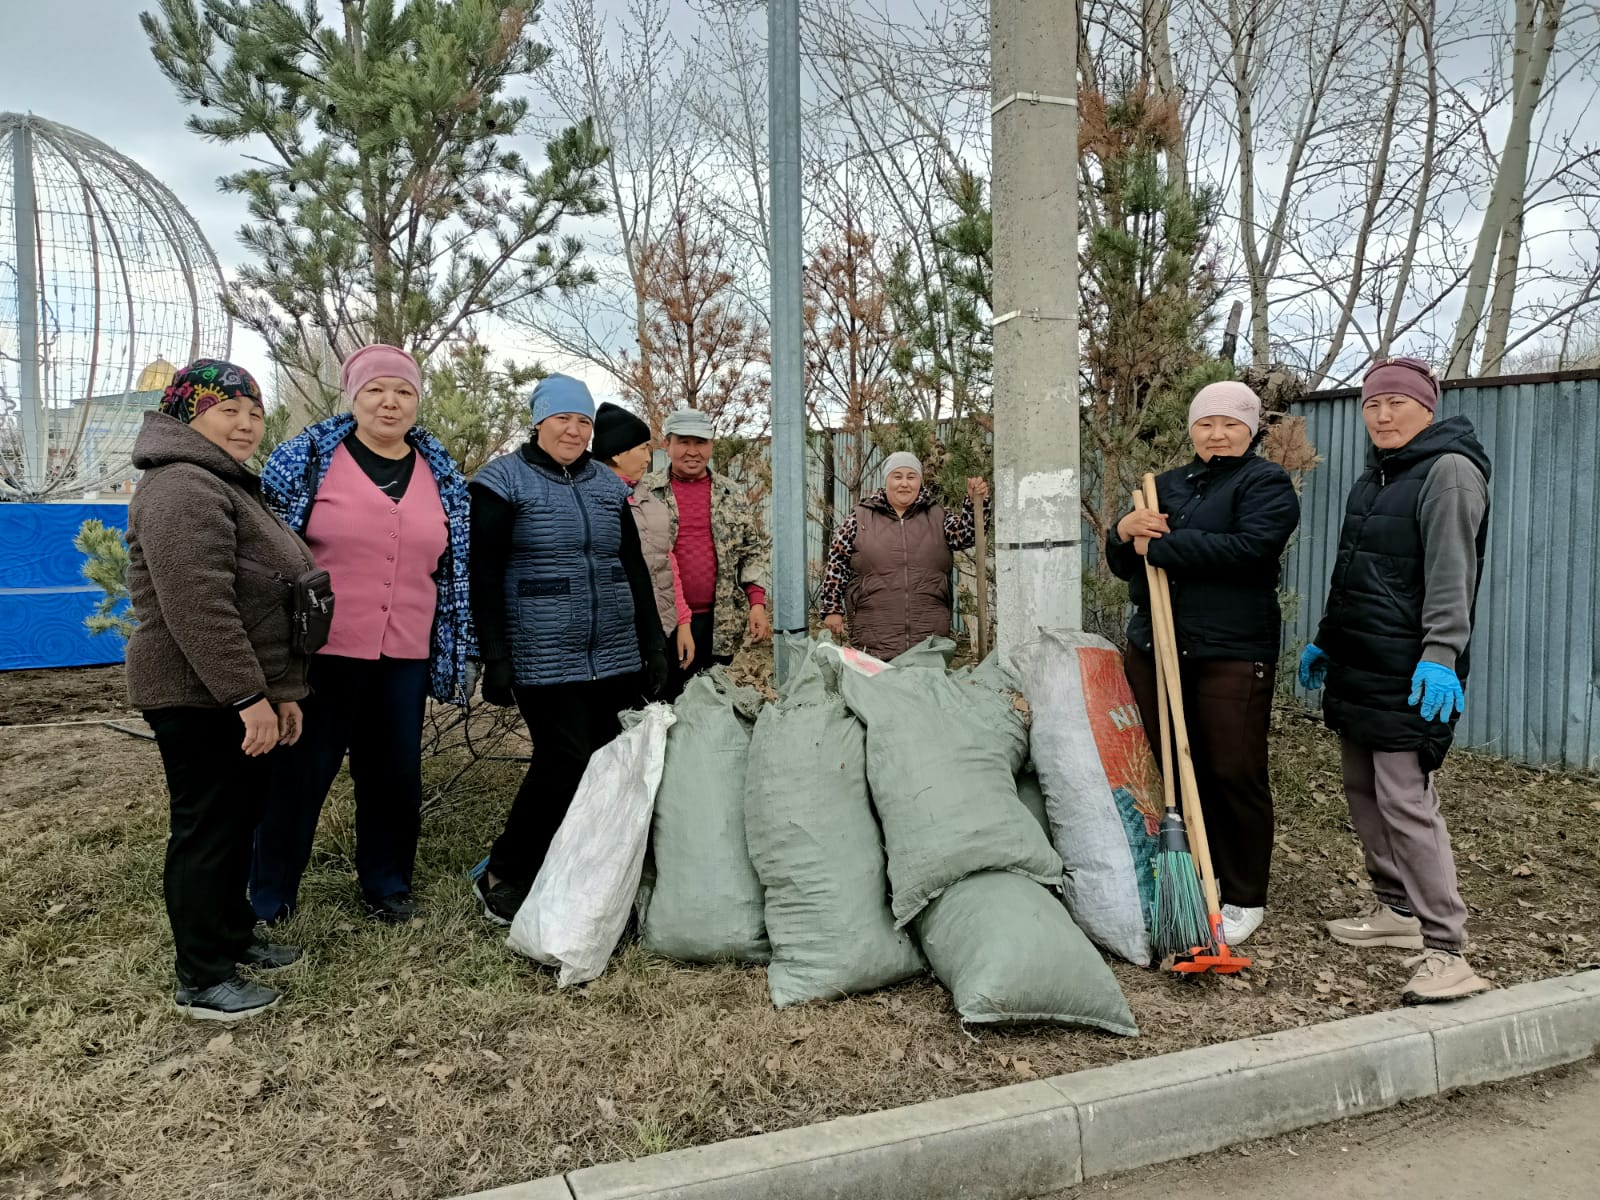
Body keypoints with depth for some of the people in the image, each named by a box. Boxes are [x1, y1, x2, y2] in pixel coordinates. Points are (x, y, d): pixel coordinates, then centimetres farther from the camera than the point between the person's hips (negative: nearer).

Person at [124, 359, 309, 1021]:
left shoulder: (229, 486, 19)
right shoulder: (182, 488, -16)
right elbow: (198, 606, -26)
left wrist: (282, 690, 15)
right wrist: (249, 697, -25)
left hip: (240, 696, 10)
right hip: (200, 699, -10)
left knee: (239, 819, 18)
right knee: (207, 830, -1)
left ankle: (233, 935, 33)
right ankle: (202, 981, 11)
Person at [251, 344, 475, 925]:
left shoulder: (441, 474, 9)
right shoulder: (306, 457, -3)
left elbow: (454, 568, 13)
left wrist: (456, 653, 11)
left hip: (405, 656, 4)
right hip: (322, 651, -3)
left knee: (396, 773, 12)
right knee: (298, 772, 6)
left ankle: (387, 882, 31)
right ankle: (269, 898, 23)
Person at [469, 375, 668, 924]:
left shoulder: (608, 485, 14)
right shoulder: (503, 481, 0)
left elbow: (634, 569, 18)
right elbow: (484, 576, -4)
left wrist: (653, 643, 14)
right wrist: (495, 657, -10)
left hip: (615, 656, 5)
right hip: (544, 659, -5)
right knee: (566, 764, -10)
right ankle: (503, 878, 10)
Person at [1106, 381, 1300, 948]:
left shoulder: (1266, 483, -1)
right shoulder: (1167, 485, 17)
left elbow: (1248, 547, -20)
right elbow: (1122, 564, 18)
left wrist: (1158, 545, -15)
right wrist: (1124, 531, -5)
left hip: (1232, 654, -5)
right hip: (1155, 648, 6)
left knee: (1234, 774, -1)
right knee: (1170, 769, 10)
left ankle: (1244, 899, 13)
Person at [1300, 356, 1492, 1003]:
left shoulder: (1448, 470, -10)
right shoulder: (1375, 474, 18)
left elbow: (1451, 572, -21)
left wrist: (1440, 655, -29)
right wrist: (1325, 641, 26)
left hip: (1408, 673, -9)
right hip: (1356, 664, 9)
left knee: (1404, 798, -13)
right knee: (1363, 791, 14)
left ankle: (1446, 950, -8)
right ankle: (1396, 908, 27)